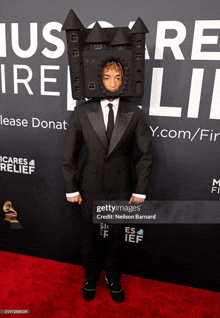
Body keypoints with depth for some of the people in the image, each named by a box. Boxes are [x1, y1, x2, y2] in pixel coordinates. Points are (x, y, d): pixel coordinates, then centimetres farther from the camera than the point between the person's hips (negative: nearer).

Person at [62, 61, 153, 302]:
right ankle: (91, 278, 48)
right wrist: (72, 189, -2)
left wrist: (140, 190, -3)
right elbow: (69, 153, -3)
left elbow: (145, 153, -2)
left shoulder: (134, 113, -6)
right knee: (91, 235, 19)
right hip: (90, 188, 0)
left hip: (121, 189, 1)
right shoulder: (82, 112, -8)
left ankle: (113, 279, 47)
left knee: (117, 236, 18)